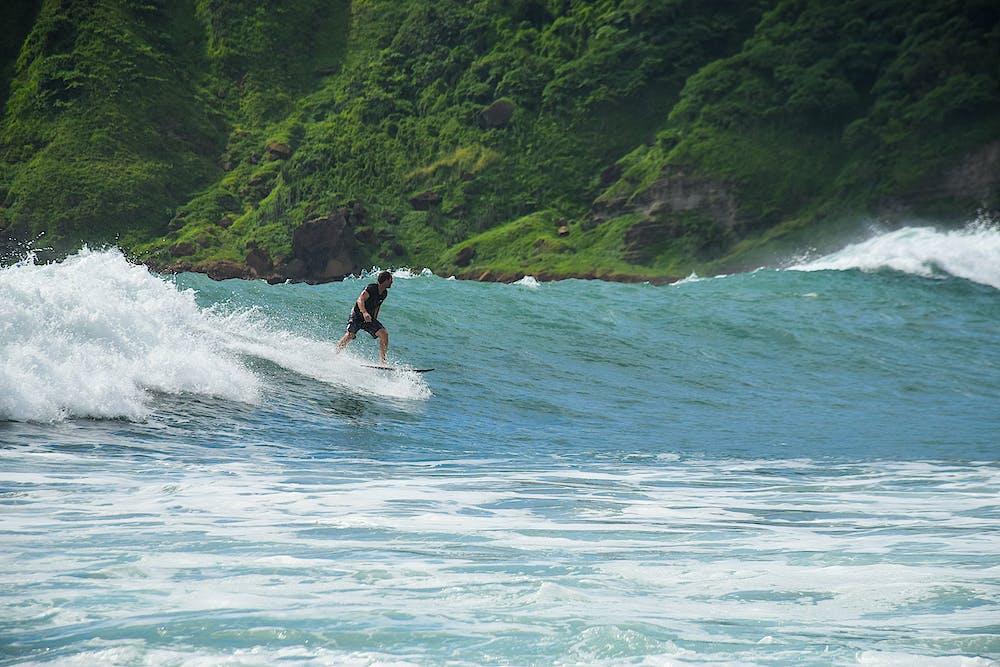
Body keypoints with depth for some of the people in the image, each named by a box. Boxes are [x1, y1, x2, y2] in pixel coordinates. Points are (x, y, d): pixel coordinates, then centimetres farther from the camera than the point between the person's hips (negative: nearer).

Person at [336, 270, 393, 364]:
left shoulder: (384, 293, 4)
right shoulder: (371, 288, -20)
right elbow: (360, 300, -31)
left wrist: (374, 320, 21)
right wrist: (364, 313, -47)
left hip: (369, 318, 6)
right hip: (357, 315, -6)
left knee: (384, 334, -11)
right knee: (349, 336, -18)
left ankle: (382, 361, -8)